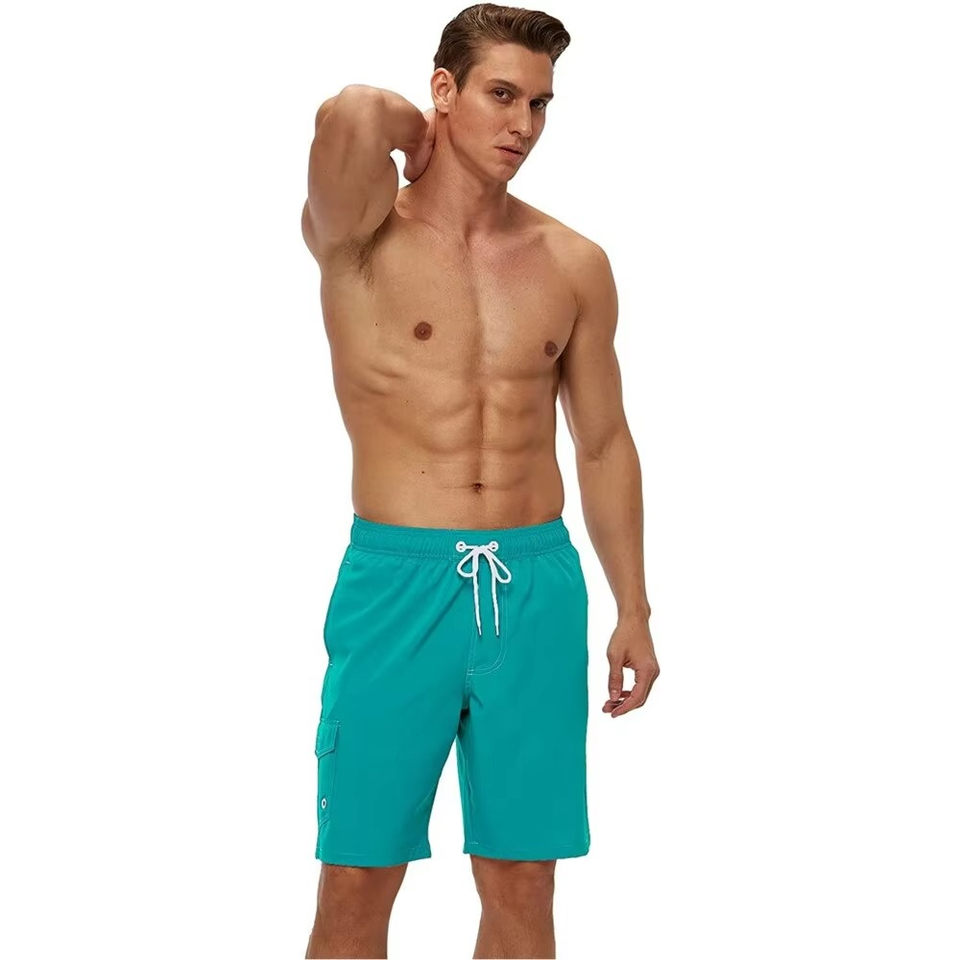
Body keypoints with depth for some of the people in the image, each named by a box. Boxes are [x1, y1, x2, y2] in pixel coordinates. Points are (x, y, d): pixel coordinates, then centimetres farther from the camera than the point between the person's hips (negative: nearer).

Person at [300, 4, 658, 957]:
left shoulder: (575, 265, 8)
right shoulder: (360, 235, -4)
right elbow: (348, 115, -26)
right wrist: (409, 133, -3)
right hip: (397, 582, -3)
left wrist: (633, 608, 13)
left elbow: (603, 443, 14)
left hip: (539, 587, 3)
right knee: (357, 883, 2)